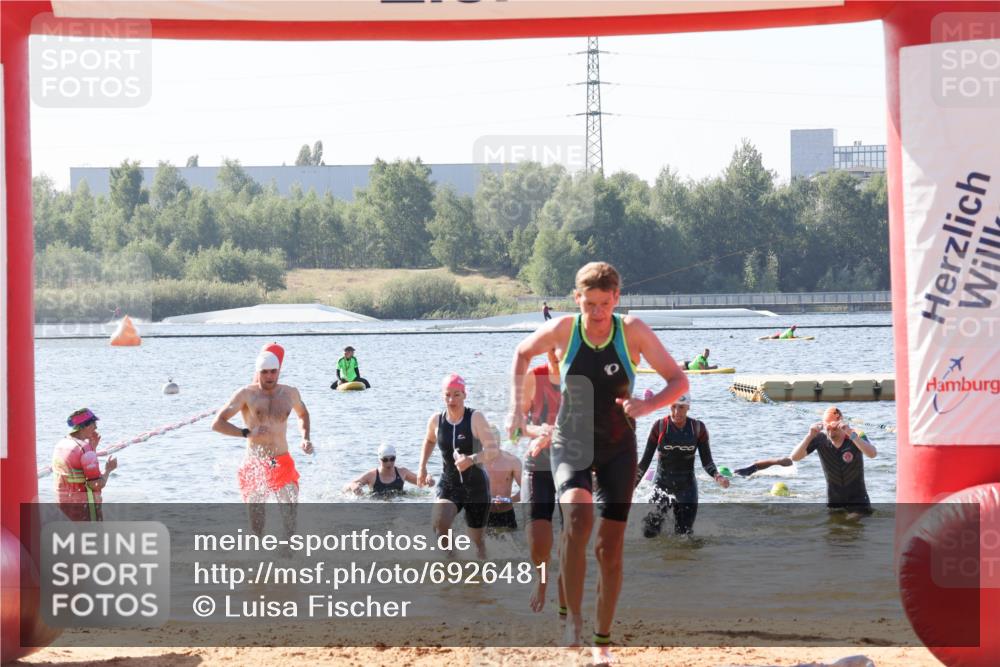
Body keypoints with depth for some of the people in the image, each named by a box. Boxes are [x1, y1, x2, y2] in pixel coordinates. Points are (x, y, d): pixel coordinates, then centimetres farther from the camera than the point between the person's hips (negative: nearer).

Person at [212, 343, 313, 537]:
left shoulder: (290, 393, 7)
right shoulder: (246, 394, -4)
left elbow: (303, 414, 29)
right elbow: (217, 424, -8)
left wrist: (305, 438, 11)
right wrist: (247, 432, -19)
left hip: (282, 463, 2)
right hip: (255, 465, -2)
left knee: (291, 516, -7)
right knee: (256, 524, 2)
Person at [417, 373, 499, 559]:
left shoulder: (475, 418, -13)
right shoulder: (436, 420, -2)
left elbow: (492, 449, -20)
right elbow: (429, 441, 22)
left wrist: (472, 460, -36)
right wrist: (422, 466, 14)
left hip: (476, 485, -2)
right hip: (448, 485, 2)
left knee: (477, 539, 8)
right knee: (439, 524, -27)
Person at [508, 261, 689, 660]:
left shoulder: (633, 332, -11)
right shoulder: (563, 330, -10)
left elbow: (679, 380, -8)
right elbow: (523, 353, 11)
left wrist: (647, 405, -26)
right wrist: (516, 405, 2)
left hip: (618, 448, 1)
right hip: (571, 444, -1)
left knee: (611, 547, 3)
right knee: (578, 514, -30)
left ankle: (603, 640, 18)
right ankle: (574, 618, -19)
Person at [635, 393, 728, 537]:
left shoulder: (698, 428, -7)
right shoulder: (659, 426, -10)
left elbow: (707, 461, -3)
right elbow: (645, 460, -4)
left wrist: (717, 476, -24)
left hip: (687, 487, 1)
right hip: (662, 485, -1)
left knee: (684, 534, -1)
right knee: (649, 532, -9)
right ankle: (652, 517, 28)